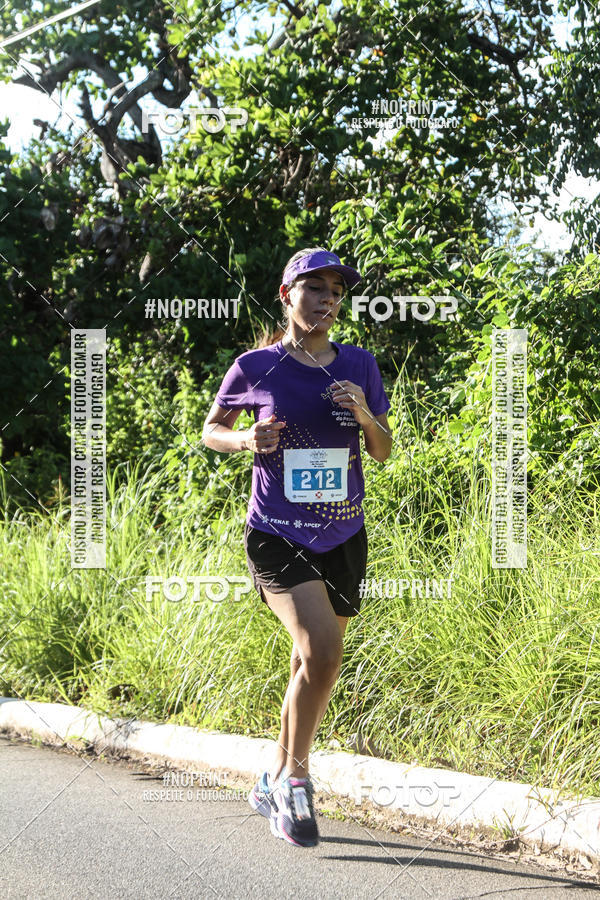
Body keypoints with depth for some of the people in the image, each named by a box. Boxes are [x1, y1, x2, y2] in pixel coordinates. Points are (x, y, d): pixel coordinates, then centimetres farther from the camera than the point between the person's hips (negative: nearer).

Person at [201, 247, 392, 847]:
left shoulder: (359, 366, 4)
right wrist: (246, 439, -12)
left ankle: (274, 784, 30)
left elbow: (383, 452, 11)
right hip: (276, 535, -4)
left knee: (311, 667, 10)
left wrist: (365, 416, -10)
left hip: (343, 538, 4)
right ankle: (294, 777, -5)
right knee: (322, 651, -22)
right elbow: (210, 430, 9)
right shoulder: (255, 367, -4)